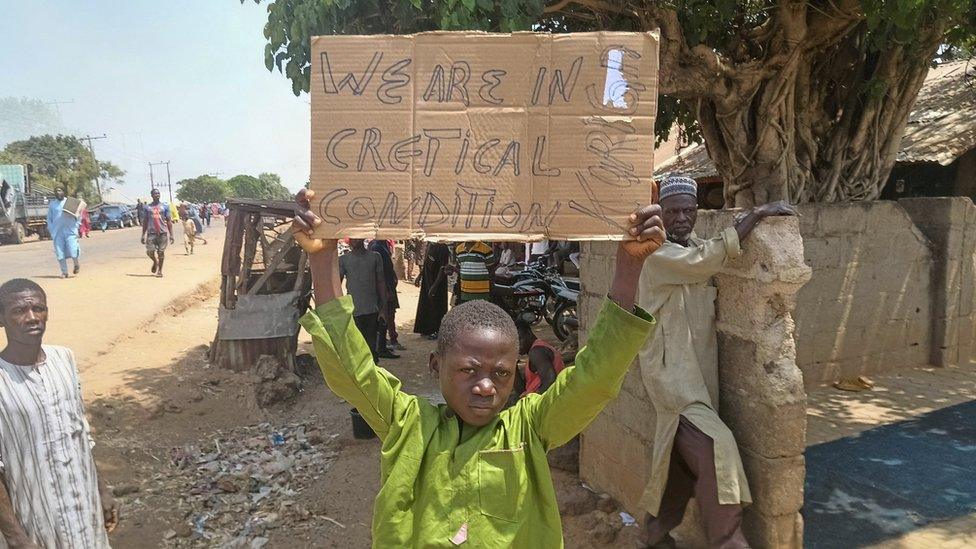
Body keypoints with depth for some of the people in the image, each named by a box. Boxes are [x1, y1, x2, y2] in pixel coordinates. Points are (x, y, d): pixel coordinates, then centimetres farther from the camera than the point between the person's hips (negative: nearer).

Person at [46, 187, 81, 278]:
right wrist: (51, 230, 5)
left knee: (72, 251, -11)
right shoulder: (52, 204, 11)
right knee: (59, 253, -1)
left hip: (70, 231, -2)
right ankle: (64, 272, 8)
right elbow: (49, 218, 15)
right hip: (57, 232, 2)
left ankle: (76, 264, 18)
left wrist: (76, 226, 1)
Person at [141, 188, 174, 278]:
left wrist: (171, 234, 0)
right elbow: (145, 221, 12)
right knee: (149, 251, -9)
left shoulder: (164, 206, 6)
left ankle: (160, 271, 12)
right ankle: (155, 262, 23)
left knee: (161, 252, 0)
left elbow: (169, 221, 6)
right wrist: (143, 235, 7)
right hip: (151, 232, 1)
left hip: (163, 232, -1)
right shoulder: (147, 207, 9)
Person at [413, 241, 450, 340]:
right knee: (425, 304, 15)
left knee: (436, 305, 0)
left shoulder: (442, 249, -20)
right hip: (427, 280, 9)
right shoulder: (430, 245, 5)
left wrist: (434, 286, -25)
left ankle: (437, 331, 12)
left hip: (437, 281, -8)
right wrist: (420, 275, 13)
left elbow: (443, 269, -22)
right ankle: (426, 329, 28)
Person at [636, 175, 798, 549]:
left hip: (700, 374, 8)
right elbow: (709, 259, -24)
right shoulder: (657, 255, -13)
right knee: (716, 446, -18)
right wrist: (757, 214, -17)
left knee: (684, 458, 13)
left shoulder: (694, 247, 14)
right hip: (672, 374, -8)